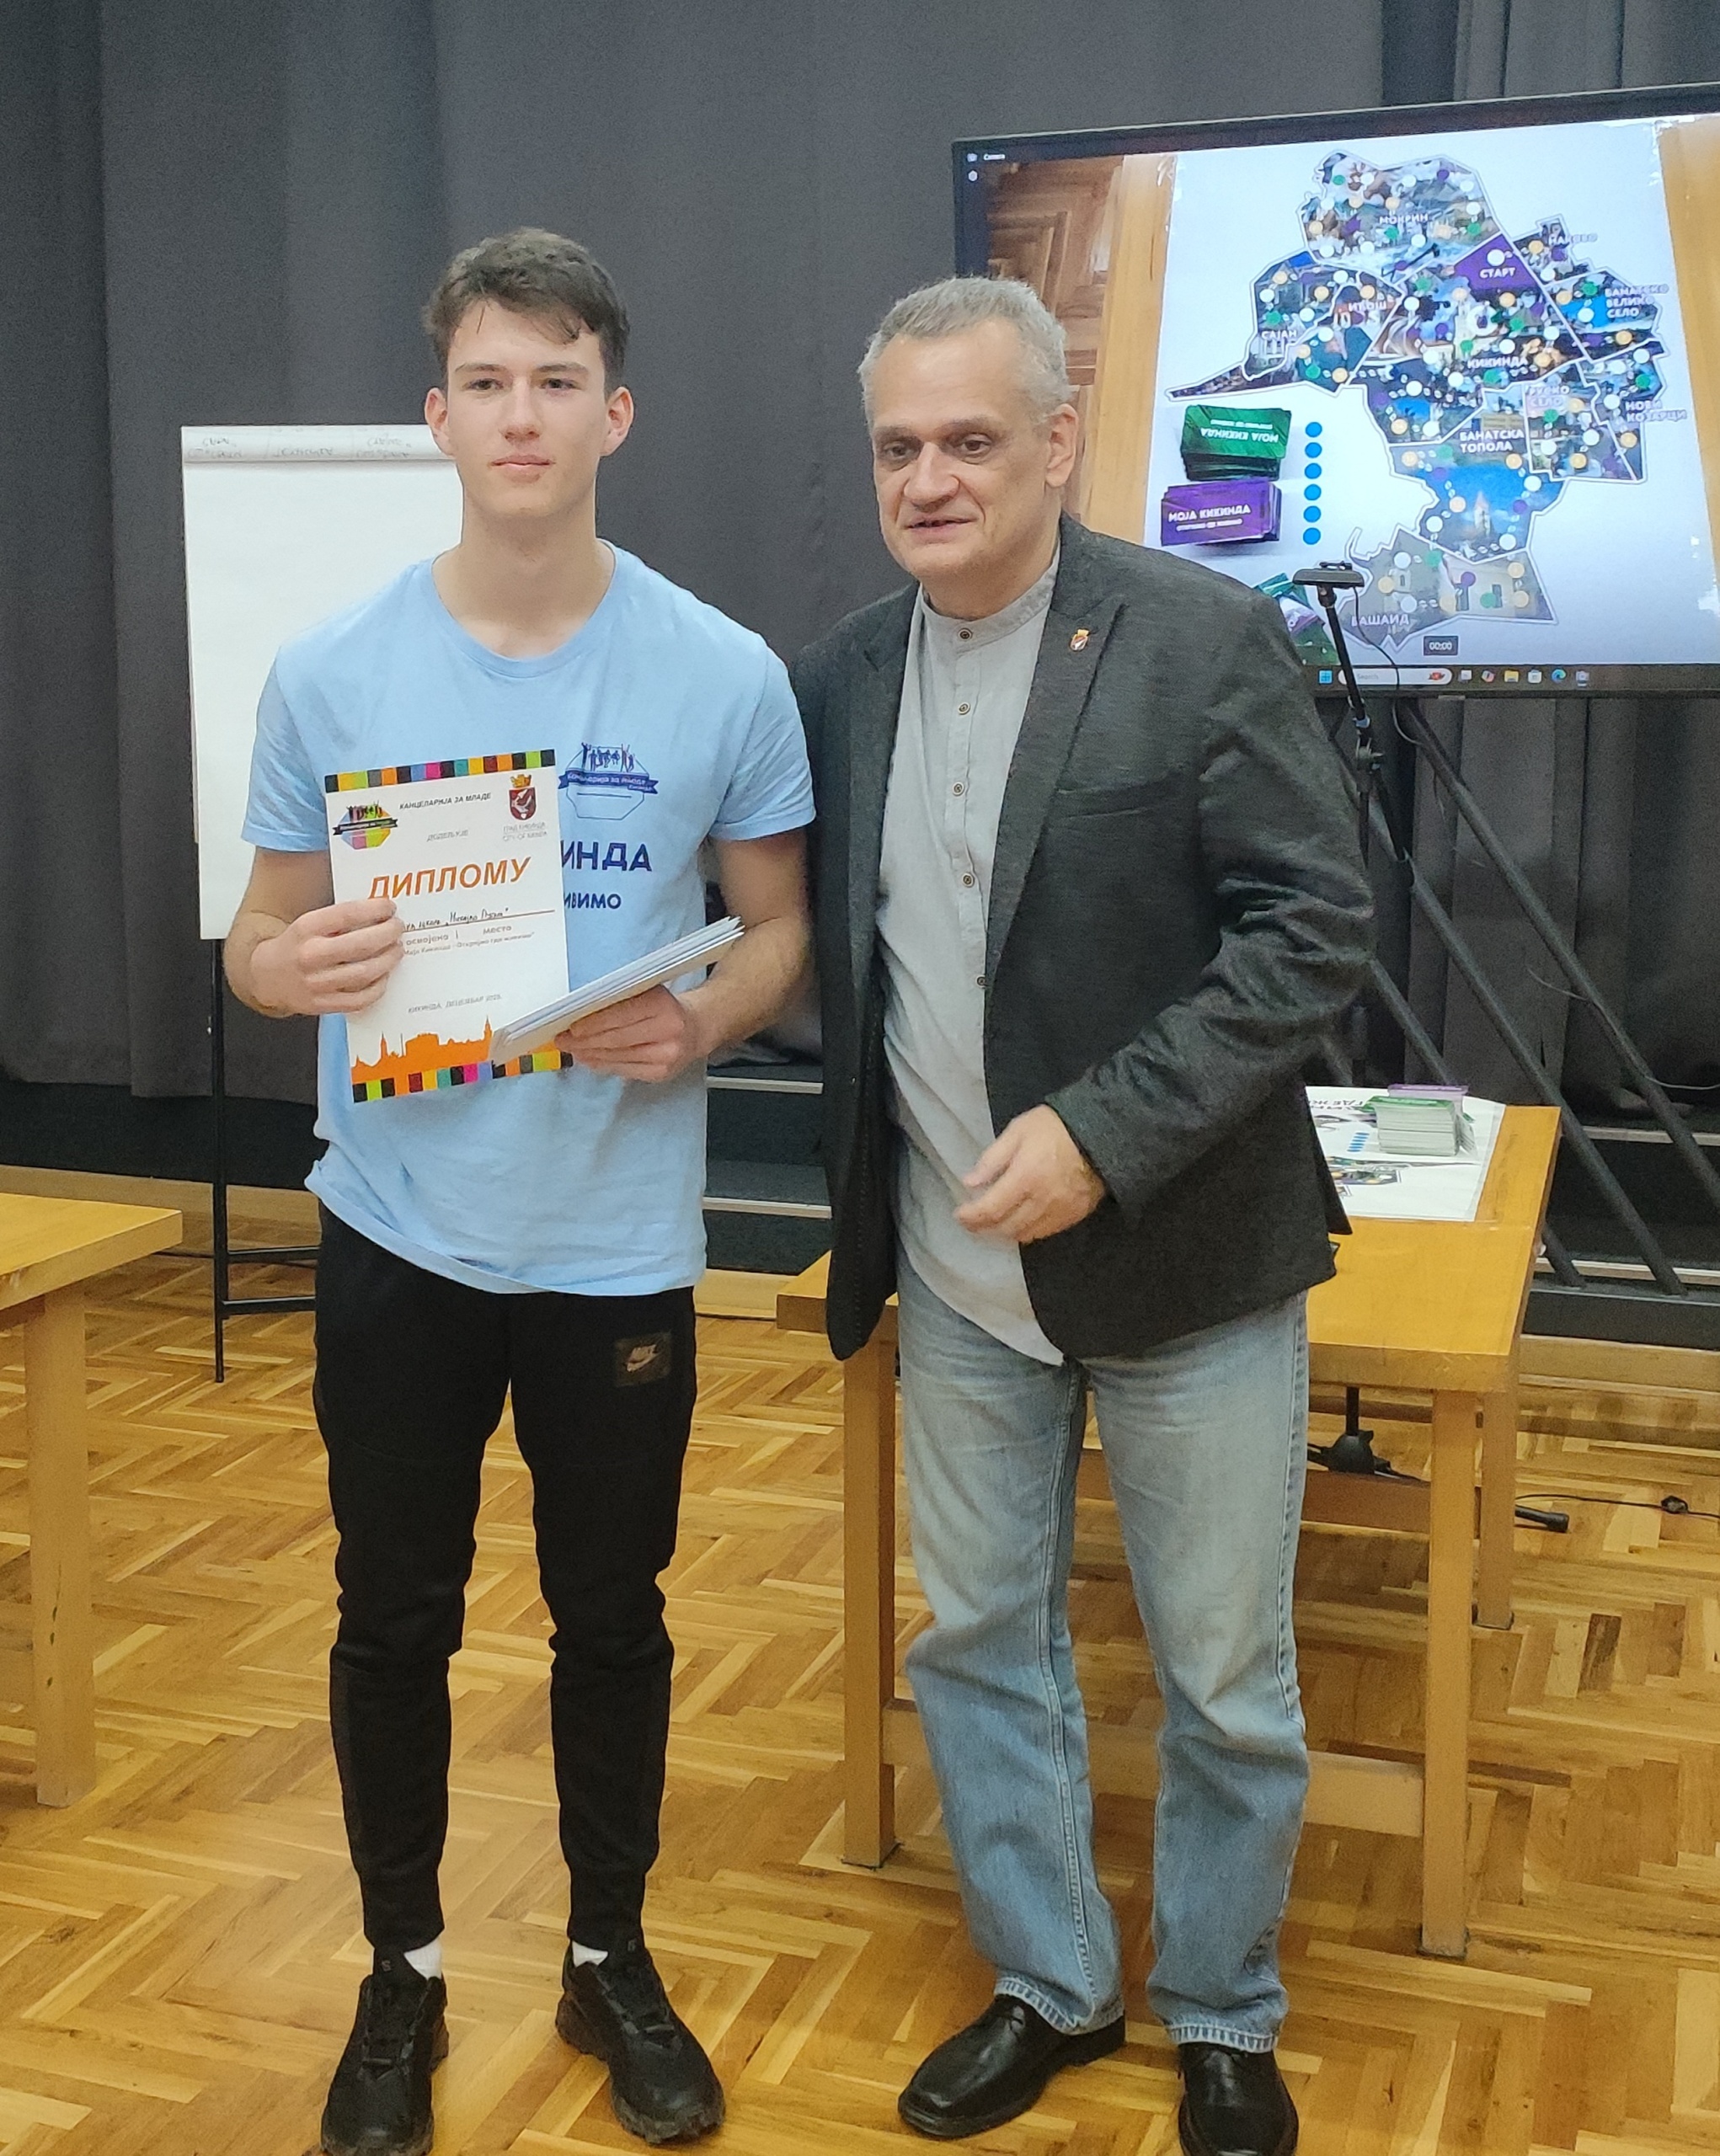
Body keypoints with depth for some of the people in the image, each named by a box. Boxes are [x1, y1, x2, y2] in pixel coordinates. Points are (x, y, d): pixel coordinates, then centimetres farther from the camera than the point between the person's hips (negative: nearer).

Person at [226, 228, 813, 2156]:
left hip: (620, 1237, 0)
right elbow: (259, 938, 3)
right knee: (393, 1621, 13)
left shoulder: (724, 676, -6)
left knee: (611, 1617, 14)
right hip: (399, 1230, 1)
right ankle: (402, 1974, 35)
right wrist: (290, 966, -21)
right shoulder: (332, 673, -3)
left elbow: (782, 922, 3)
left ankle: (610, 1962, 36)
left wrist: (703, 1018, -18)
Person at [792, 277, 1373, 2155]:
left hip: (1181, 1258, -4)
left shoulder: (1204, 640, -12)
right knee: (977, 1644, 16)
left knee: (1226, 1677, 10)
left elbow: (1313, 926, -15)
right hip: (958, 1275, 5)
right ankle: (1049, 1985, 38)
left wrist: (1106, 1130, -21)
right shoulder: (843, 675, 4)